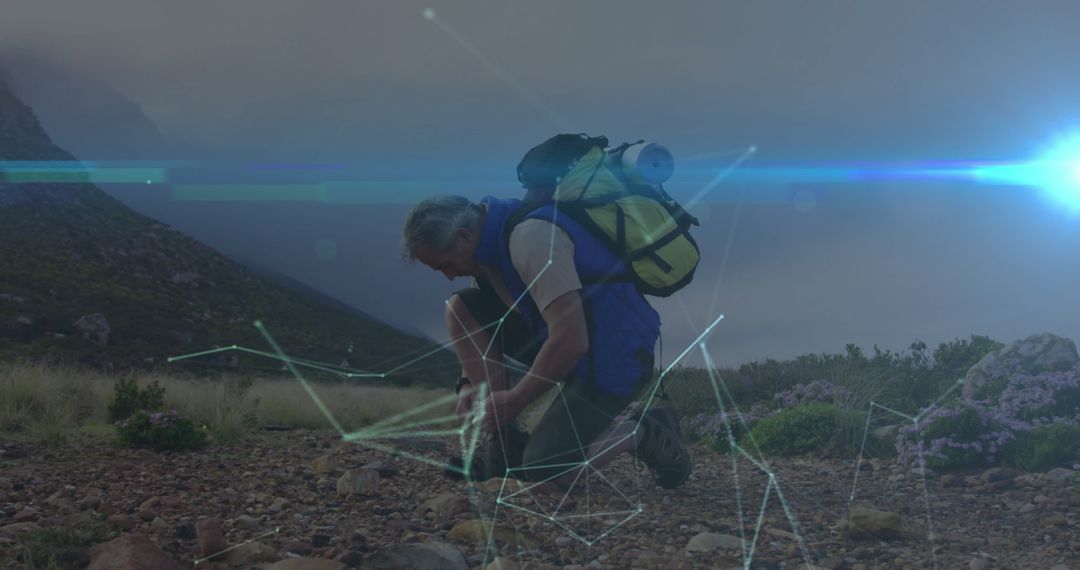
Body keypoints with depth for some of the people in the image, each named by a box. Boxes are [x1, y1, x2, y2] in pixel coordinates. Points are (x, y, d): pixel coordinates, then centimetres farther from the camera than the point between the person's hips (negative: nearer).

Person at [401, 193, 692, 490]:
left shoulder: (531, 236, -27)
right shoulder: (491, 238, 2)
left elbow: (571, 342, -32)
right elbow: (479, 330, 15)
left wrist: (514, 400, -20)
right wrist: (471, 384, -3)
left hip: (612, 358, -9)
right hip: (565, 340, 9)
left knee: (543, 471, -17)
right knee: (460, 309, -3)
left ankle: (641, 433, 5)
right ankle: (503, 442, -1)